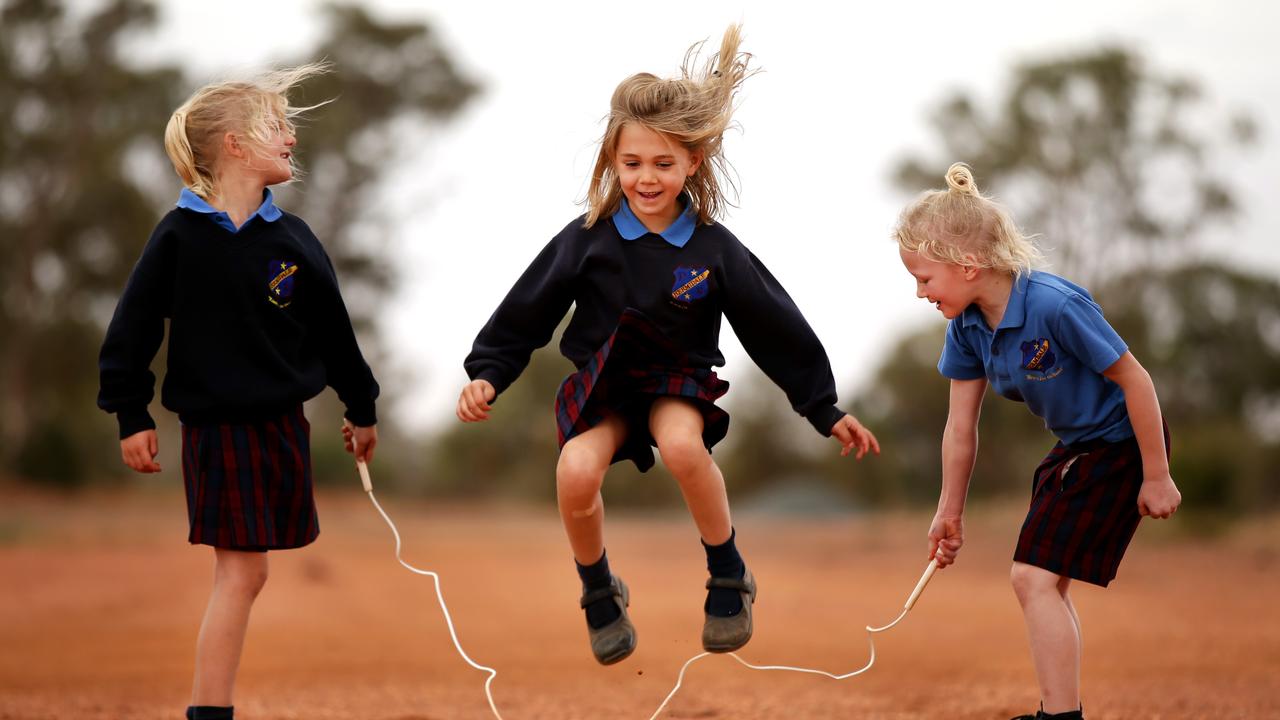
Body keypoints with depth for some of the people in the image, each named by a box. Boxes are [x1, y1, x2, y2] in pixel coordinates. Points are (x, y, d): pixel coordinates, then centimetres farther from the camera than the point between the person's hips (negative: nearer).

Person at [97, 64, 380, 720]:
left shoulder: (291, 239, 3)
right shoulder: (180, 234, -8)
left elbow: (332, 329, 12)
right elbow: (134, 326, -4)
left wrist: (362, 408, 18)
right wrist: (131, 416, -4)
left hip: (284, 424, 5)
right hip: (216, 427, -4)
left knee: (242, 573, 7)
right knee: (241, 571, -10)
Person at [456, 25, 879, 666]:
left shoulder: (714, 249, -8)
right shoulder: (587, 239, -9)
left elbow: (776, 329, -2)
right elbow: (525, 313, -2)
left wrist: (826, 410, 0)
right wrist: (486, 374, -13)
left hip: (679, 380, -1)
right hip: (601, 381, 1)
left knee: (682, 444, -35)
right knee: (576, 474, -28)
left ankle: (729, 577, -11)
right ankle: (599, 593, 3)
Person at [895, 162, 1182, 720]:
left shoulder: (1056, 306, -30)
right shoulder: (966, 328, -7)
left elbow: (1135, 380, -23)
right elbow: (960, 426, 3)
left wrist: (1156, 478, -18)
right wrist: (950, 513, 10)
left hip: (1122, 444, -9)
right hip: (1074, 447, 9)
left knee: (1035, 575, -15)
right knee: (1045, 582, 15)